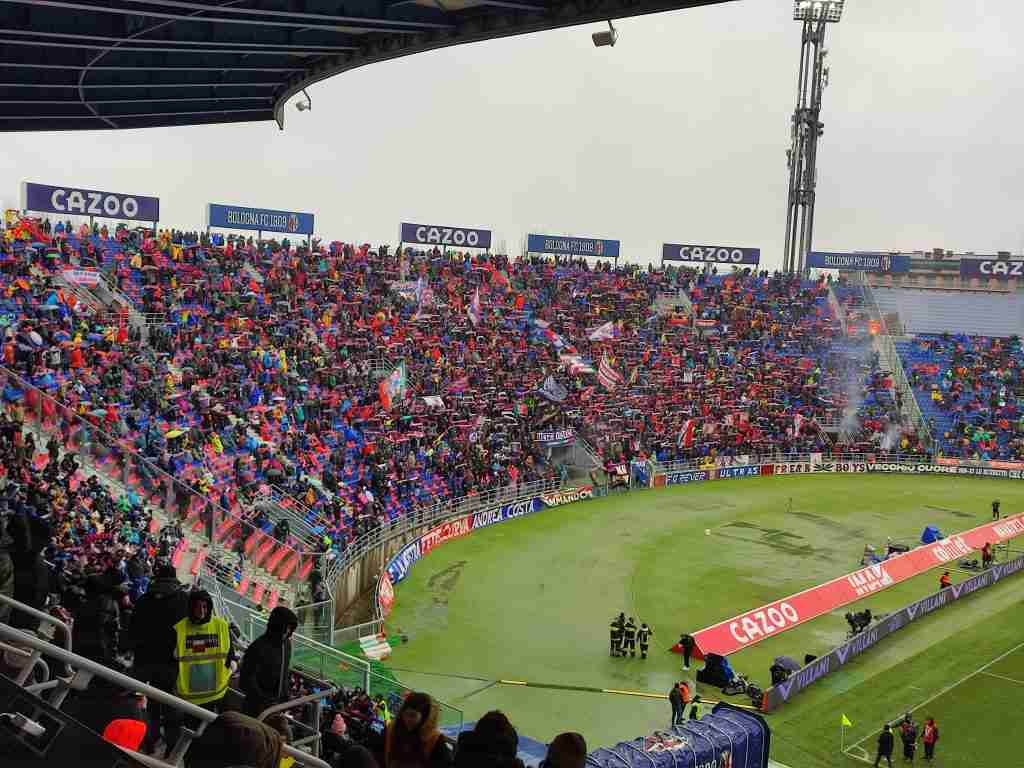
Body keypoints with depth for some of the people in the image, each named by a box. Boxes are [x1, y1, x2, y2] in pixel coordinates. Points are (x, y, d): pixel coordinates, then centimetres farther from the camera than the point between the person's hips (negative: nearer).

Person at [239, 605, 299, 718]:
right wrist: (265, 700, -16)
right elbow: (247, 679, -18)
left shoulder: (286, 643, 5)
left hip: (278, 703, 7)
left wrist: (284, 695, 10)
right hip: (258, 706, -7)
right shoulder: (258, 647, -19)